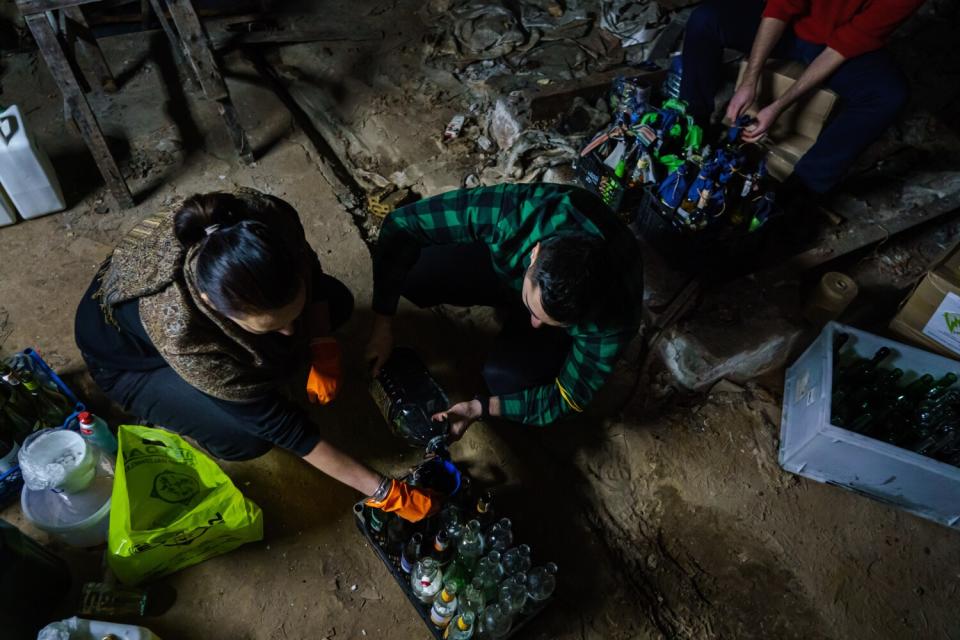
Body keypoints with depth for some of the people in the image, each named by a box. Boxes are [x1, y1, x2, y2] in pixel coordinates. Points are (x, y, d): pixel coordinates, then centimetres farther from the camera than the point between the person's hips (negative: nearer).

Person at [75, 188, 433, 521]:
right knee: (248, 439, -24)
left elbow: (310, 268, -11)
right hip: (128, 355, -4)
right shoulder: (181, 334, -45)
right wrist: (382, 491, -29)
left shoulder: (270, 217, -36)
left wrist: (323, 348, -20)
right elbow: (278, 422, -34)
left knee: (337, 301, -7)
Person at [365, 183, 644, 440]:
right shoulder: (518, 211, -40)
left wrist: (482, 407, -31)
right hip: (504, 264, 2)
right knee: (411, 272, -22)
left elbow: (569, 397, -23)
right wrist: (383, 324, -28)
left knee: (504, 377, -30)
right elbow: (401, 224, -29)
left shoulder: (616, 311, -38)